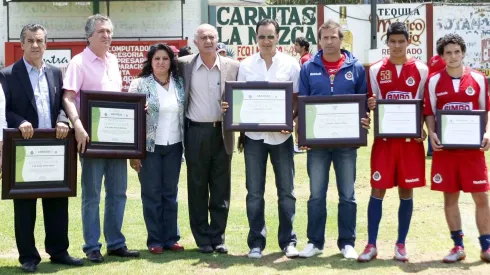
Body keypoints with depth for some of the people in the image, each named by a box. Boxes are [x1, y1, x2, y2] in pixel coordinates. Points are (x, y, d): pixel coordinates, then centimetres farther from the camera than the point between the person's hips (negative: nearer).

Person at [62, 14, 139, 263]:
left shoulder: (113, 61, 13)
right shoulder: (79, 62, -7)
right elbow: (68, 98, -16)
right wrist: (78, 126, -29)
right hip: (92, 136, -6)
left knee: (118, 193, 10)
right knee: (92, 195, 0)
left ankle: (116, 243, 19)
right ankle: (92, 247, 8)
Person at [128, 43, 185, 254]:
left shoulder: (180, 84, 6)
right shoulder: (139, 84, -5)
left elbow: (184, 113, 13)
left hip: (173, 146, 4)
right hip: (150, 147, -3)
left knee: (170, 193, 9)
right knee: (152, 194, 2)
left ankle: (171, 238, 16)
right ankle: (155, 240, 10)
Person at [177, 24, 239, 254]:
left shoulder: (232, 66, 3)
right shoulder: (184, 65, 2)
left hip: (222, 133, 1)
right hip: (196, 133, 0)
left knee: (221, 188, 5)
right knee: (197, 187, 5)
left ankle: (218, 237, 14)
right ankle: (203, 239, 14)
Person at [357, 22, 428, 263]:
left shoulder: (421, 70, 2)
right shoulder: (375, 70, 3)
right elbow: (371, 103, 9)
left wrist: (424, 129, -8)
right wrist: (370, 106, -14)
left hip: (411, 139, 0)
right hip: (384, 138, 0)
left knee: (406, 191, 6)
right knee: (377, 190, -1)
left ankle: (401, 244, 16)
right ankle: (371, 245, 7)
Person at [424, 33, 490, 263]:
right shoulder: (434, 81, 4)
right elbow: (429, 112, 6)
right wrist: (432, 134, -10)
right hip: (444, 147, 1)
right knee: (450, 197, 6)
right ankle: (458, 246, 16)